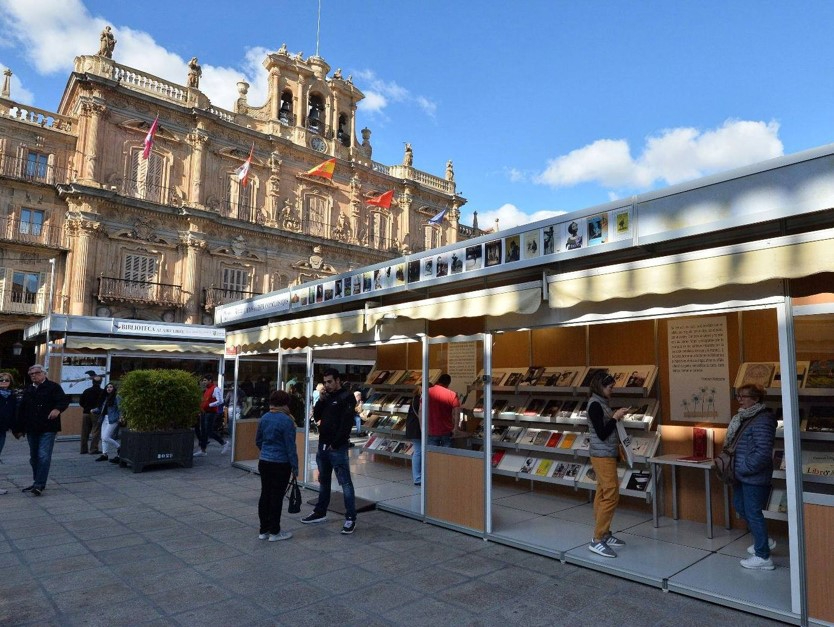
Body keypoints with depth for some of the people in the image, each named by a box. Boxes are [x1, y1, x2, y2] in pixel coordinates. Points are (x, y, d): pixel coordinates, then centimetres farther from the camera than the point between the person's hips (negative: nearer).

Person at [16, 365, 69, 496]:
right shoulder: (28, 390, 15)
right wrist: (19, 428, 14)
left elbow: (64, 400, -14)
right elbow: (22, 410, 17)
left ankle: (39, 485, -11)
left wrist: (58, 409, -35)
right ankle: (37, 483, 26)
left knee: (44, 456, -12)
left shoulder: (53, 387, -3)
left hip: (47, 429, -7)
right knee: (34, 457, 14)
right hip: (31, 429, 7)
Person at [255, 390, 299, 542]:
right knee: (276, 496, 1)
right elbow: (290, 446, -15)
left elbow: (258, 441, 15)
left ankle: (263, 530, 21)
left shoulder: (264, 418, 5)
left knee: (265, 494, 13)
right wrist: (295, 466, -8)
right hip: (280, 464, -7)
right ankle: (274, 532, 9)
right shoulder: (286, 420, -16)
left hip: (263, 461, 7)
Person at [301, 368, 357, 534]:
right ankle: (320, 512, 30)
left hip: (338, 447, -8)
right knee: (323, 481, 18)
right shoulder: (327, 397, 13)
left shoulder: (347, 397, -10)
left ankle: (351, 519, -1)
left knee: (345, 483, -5)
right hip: (323, 445, 8)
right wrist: (320, 400, -3)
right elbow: (316, 417, 12)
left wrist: (335, 444, -16)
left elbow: (346, 424, -15)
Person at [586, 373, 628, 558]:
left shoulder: (602, 403, 11)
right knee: (611, 496, -9)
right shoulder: (595, 405, -17)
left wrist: (616, 417, 8)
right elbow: (602, 434, -19)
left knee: (602, 494, 14)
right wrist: (615, 417, -15)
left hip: (606, 454, 10)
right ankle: (597, 540, -5)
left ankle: (604, 534, 22)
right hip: (602, 455, -10)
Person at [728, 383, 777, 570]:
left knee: (753, 513, 0)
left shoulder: (762, 421, -21)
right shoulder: (745, 418, 9)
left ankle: (763, 557, 14)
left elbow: (763, 453, -25)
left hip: (754, 478, -10)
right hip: (743, 476, 10)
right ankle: (763, 541, 38)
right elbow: (733, 443, 19)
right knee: (739, 506, 21)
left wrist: (744, 469, -19)